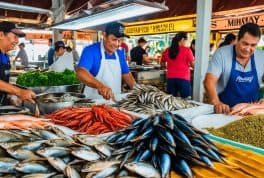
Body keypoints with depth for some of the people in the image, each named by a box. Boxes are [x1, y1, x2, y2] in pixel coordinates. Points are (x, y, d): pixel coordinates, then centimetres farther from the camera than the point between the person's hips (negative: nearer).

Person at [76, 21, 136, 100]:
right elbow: (81, 72, -24)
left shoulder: (120, 54, 10)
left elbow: (126, 74, 17)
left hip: (115, 100, 6)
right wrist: (100, 85, -40)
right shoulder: (90, 50, -9)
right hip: (94, 101, -5)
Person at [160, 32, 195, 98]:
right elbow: (193, 65, -3)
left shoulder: (167, 51, 4)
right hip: (183, 78, -4)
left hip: (170, 78, 4)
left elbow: (162, 64, 15)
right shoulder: (187, 50, -7)